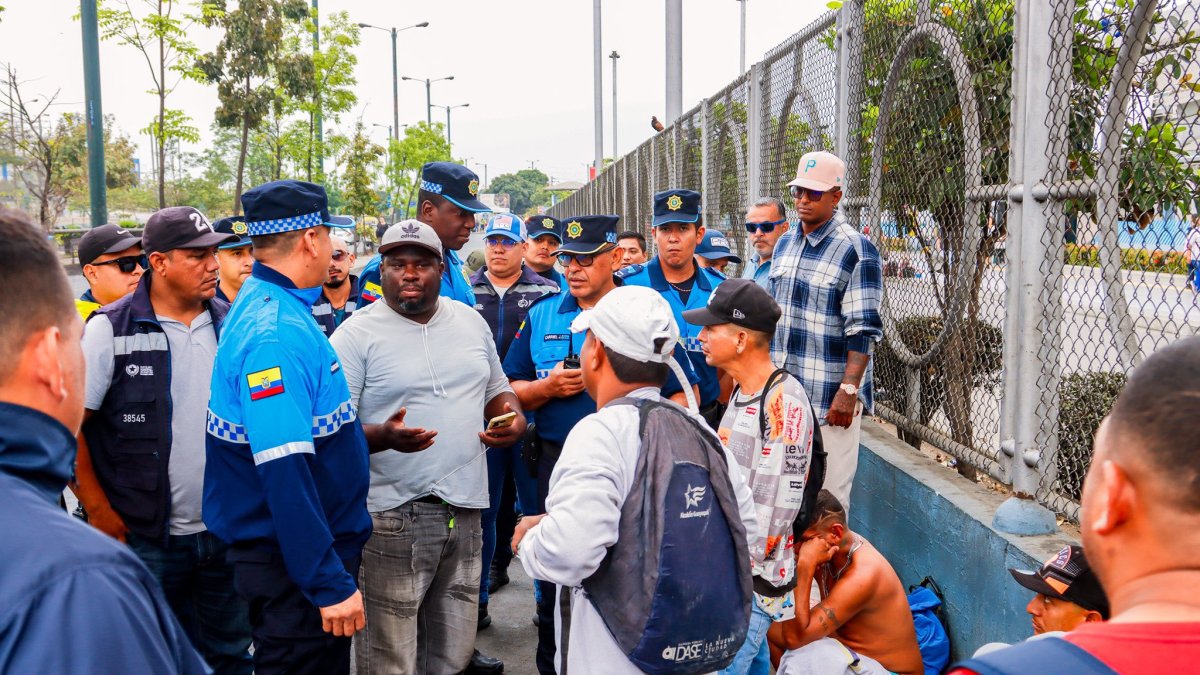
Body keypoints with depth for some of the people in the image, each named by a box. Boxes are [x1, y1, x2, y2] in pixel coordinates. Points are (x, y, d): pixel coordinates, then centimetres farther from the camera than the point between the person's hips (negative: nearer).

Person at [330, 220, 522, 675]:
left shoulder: (471, 321, 10)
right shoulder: (356, 334, -6)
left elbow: (496, 390, 22)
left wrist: (513, 417, 0)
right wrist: (384, 436, -29)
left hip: (465, 507, 5)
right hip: (393, 516, -5)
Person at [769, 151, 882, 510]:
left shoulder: (857, 250, -10)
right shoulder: (784, 244, 13)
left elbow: (864, 330, -14)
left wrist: (848, 391, -20)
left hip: (830, 397, -7)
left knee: (829, 494, -4)